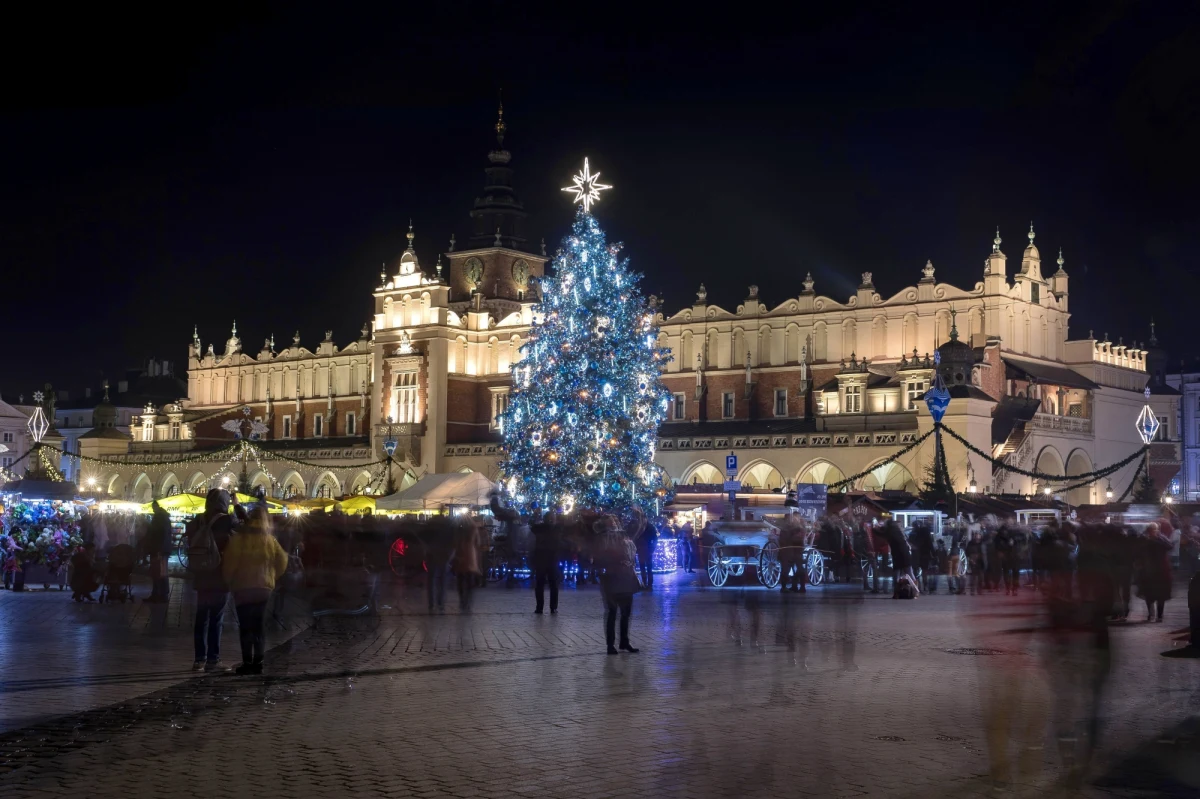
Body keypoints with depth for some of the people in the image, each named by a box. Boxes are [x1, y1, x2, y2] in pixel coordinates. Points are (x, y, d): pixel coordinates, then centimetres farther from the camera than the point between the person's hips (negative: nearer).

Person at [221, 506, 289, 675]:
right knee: (258, 626, 10)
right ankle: (258, 663, 7)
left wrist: (228, 580, 5)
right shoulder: (270, 541, 0)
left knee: (245, 627, 2)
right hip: (264, 587, 3)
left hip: (242, 588, -3)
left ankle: (247, 663, -3)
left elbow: (229, 564, -11)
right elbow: (282, 561, 8)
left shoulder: (238, 540, -9)